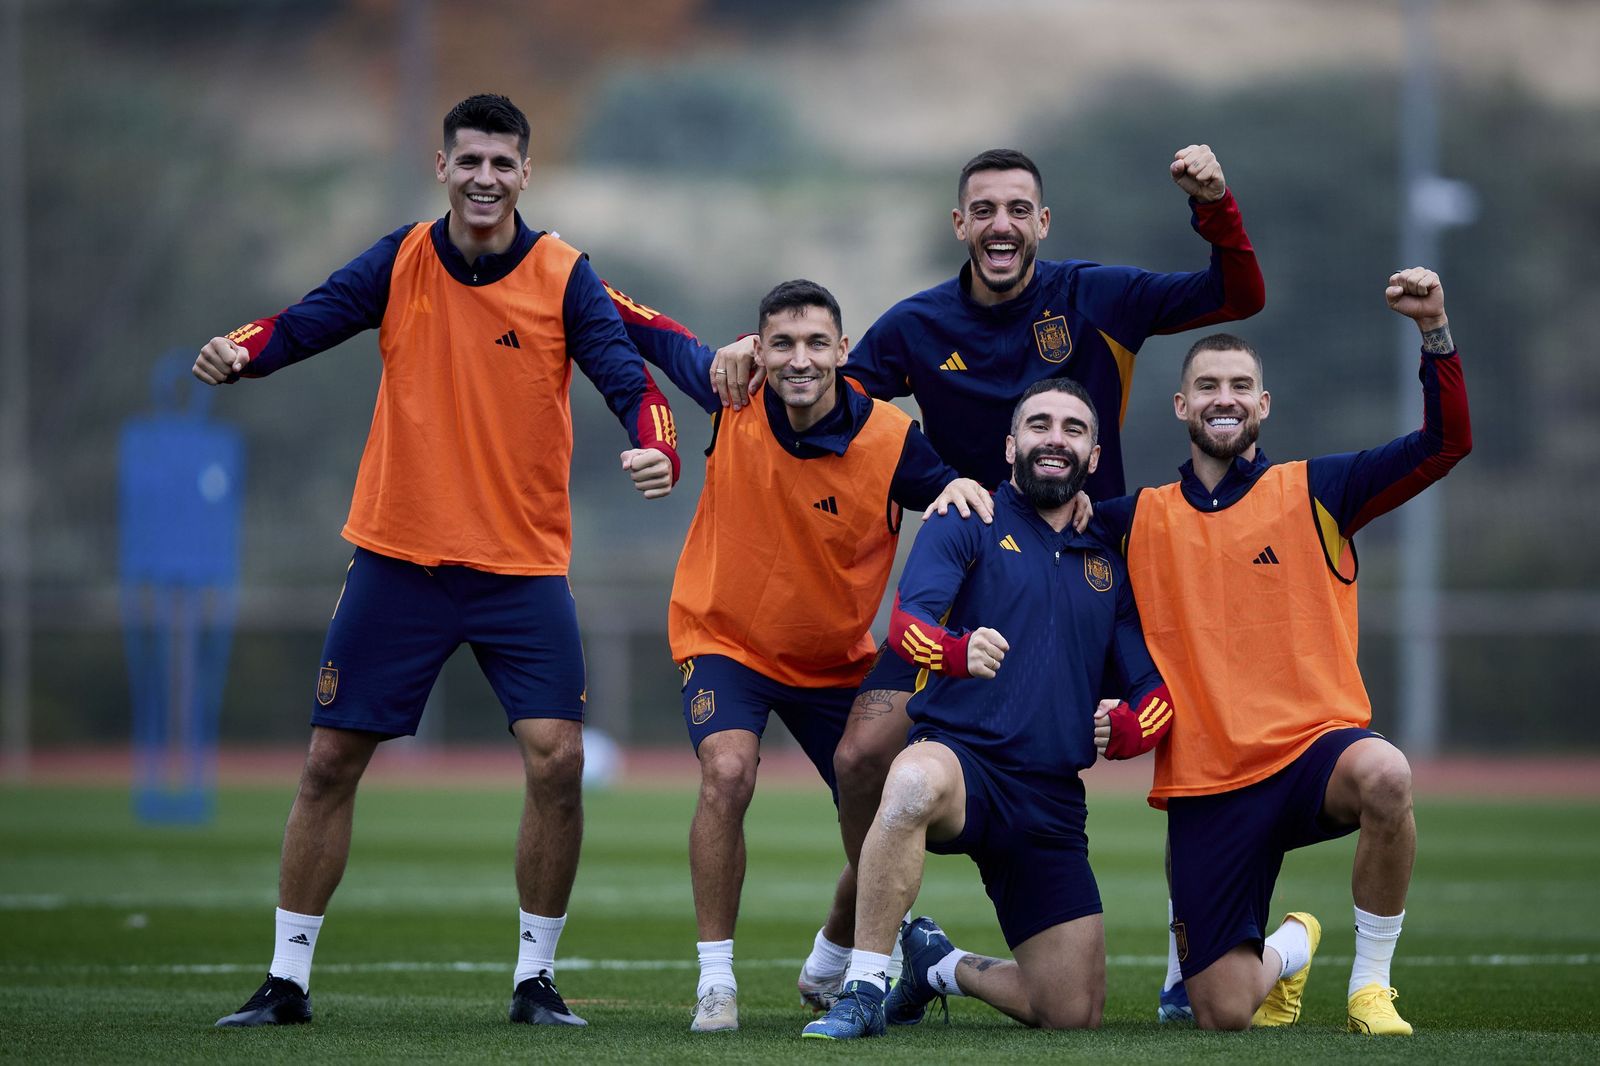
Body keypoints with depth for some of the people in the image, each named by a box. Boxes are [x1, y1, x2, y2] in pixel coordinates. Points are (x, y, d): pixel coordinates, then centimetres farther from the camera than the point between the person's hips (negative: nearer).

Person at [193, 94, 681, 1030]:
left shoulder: (563, 276, -5)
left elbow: (625, 373, -14)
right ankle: (288, 978, 14)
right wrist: (239, 352, -27)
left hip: (524, 565, -1)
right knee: (331, 760, 2)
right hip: (399, 556, 1)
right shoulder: (401, 262, 0)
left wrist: (657, 449, -34)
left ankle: (537, 977, 5)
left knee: (557, 759, -12)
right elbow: (306, 324, -5)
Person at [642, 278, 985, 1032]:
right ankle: (715, 981, -19)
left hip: (837, 660, 2)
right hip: (725, 638, -2)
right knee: (728, 772, -28)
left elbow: (952, 499, -11)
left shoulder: (892, 439, -20)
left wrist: (962, 486, -31)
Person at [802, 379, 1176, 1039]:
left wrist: (1123, 728, -4)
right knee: (916, 781, -44)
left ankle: (941, 966, 32)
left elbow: (1157, 692, 20)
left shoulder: (1109, 566, 18)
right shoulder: (968, 524, 4)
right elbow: (907, 623, -13)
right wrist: (959, 651, -37)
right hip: (961, 757, -5)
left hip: (1053, 803, 5)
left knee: (1074, 1017, 1)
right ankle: (864, 992, -32)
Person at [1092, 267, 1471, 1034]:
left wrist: (1433, 330, -14)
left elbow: (1445, 443, -2)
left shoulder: (1314, 493, 7)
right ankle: (1288, 949, 36)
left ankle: (1371, 982, -17)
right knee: (1223, 1015, -4)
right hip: (1206, 784, 2)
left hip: (1313, 746, -2)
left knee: (1384, 775, -40)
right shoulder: (1142, 519, 12)